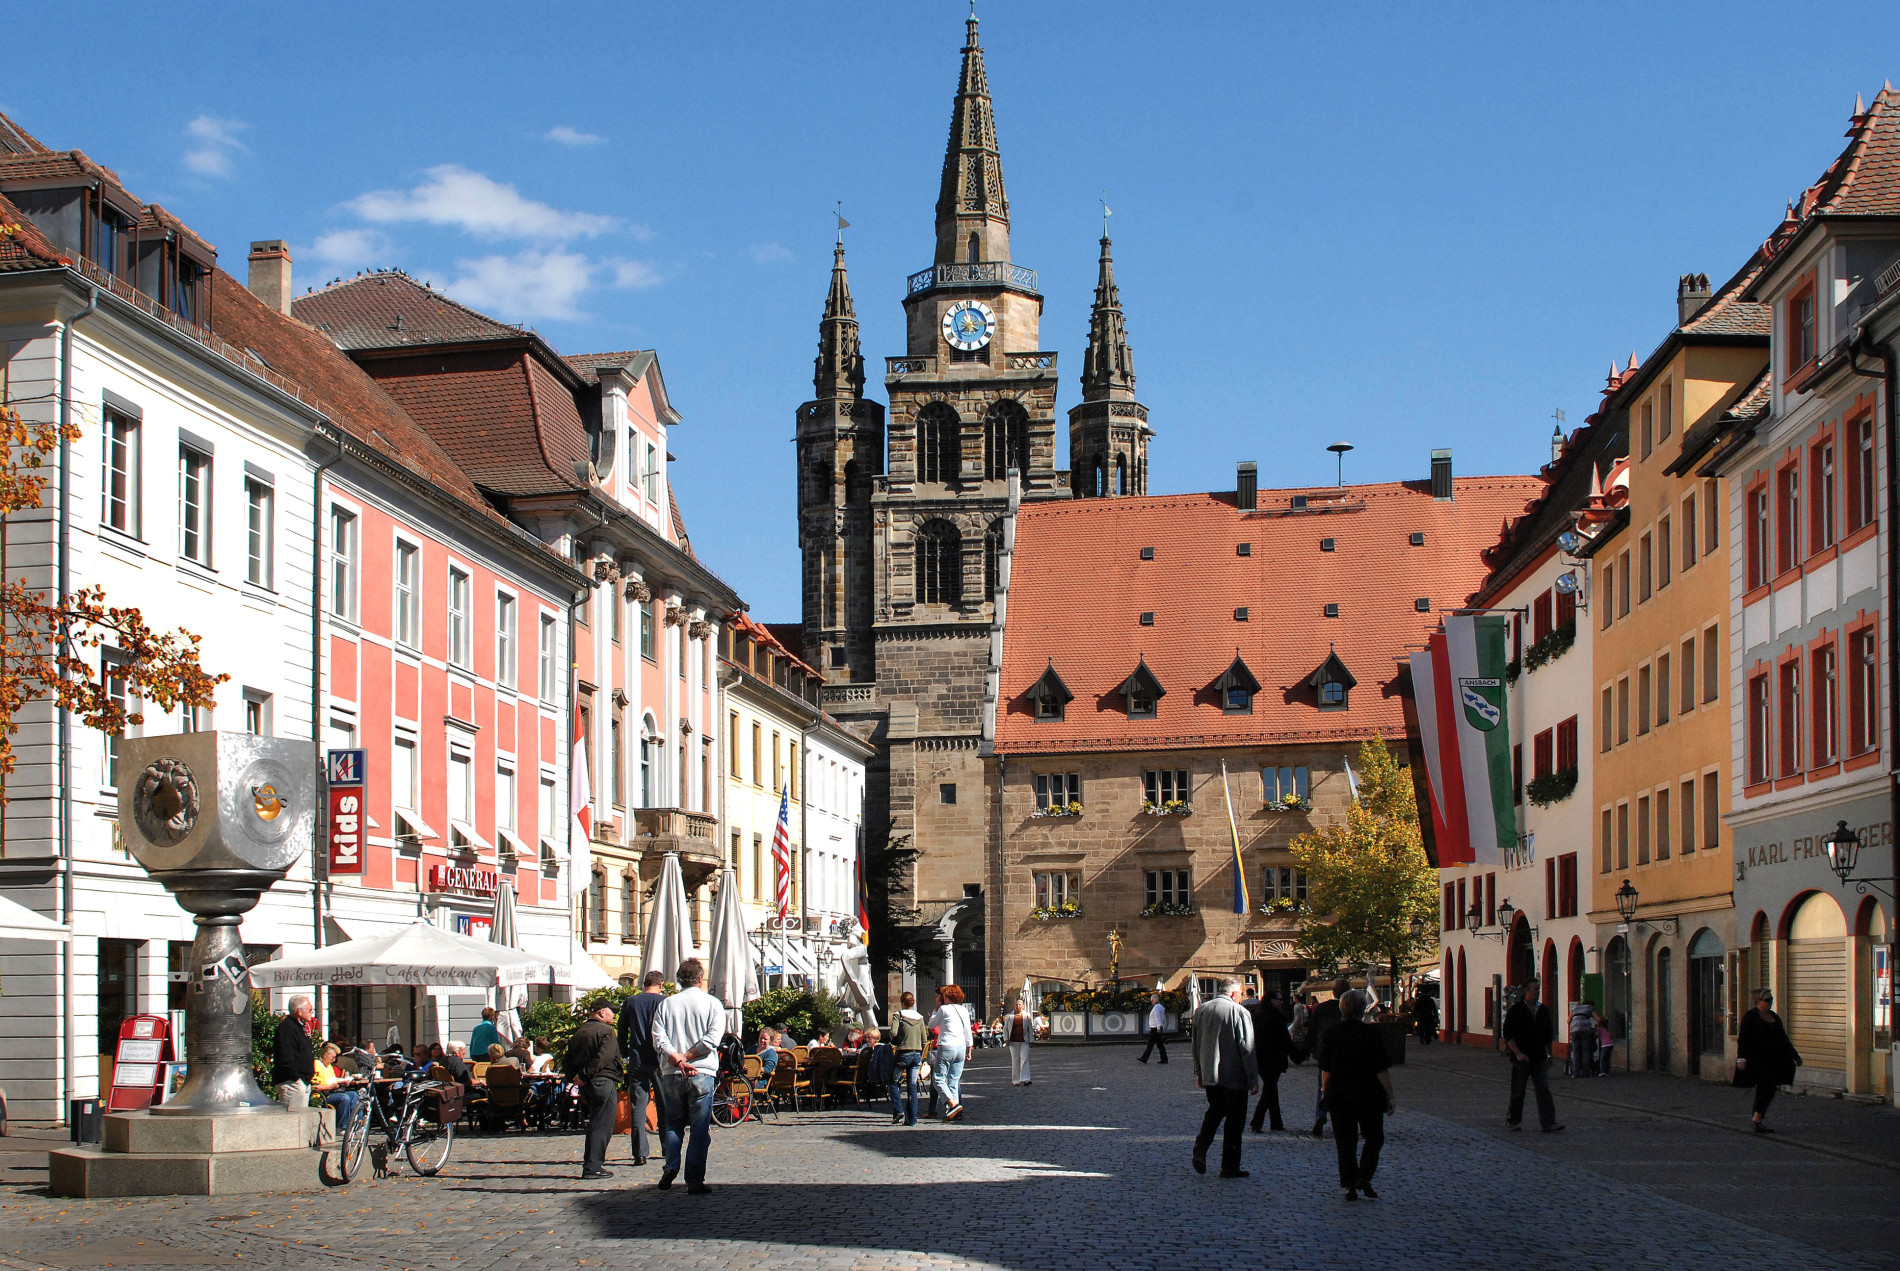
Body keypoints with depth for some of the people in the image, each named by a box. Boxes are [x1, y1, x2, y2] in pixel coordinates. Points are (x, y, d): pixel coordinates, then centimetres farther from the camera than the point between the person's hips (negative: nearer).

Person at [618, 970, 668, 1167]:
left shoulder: (630, 1003, 6)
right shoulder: (664, 1002, -2)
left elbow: (622, 1033, 10)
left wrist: (625, 1055, 18)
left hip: (637, 1062, 1)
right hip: (660, 1061, -1)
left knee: (638, 1107, 2)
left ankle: (640, 1153, -5)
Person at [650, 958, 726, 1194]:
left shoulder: (666, 1004, 7)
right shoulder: (711, 1003, 2)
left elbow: (659, 1040, -5)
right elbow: (713, 1038, -11)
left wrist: (677, 1059, -12)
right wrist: (687, 1058, -9)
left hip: (671, 1074, 2)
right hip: (701, 1073, -2)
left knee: (672, 1124, 17)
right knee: (699, 1128, 2)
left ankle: (671, 1166, -2)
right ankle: (694, 1182, -1)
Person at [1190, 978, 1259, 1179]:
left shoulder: (1201, 1010, 6)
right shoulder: (1239, 1012, -12)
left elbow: (1196, 1044, 14)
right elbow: (1246, 1048, -12)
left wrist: (1199, 1072, 23)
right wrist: (1253, 1078, -7)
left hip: (1209, 1074, 6)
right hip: (1234, 1076, -5)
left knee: (1215, 1110, 22)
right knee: (1235, 1118, 3)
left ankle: (1201, 1145, -1)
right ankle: (1229, 1167, 5)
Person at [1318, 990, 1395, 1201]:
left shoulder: (1330, 1034, 0)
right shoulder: (1371, 1034, -9)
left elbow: (1325, 1070, 5)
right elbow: (1381, 1070, -9)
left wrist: (1326, 1093, 16)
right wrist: (1390, 1096, -2)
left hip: (1338, 1096, 3)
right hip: (1369, 1096, -2)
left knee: (1345, 1142, 8)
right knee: (1374, 1138, 12)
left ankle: (1349, 1185, 4)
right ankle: (1364, 1178, -4)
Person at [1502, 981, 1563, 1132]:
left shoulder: (1543, 1010, 11)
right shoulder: (1515, 1010, -5)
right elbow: (1508, 1034, -9)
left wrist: (1548, 1054, 18)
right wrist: (1518, 1053, -18)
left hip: (1539, 1057, 4)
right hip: (1521, 1058, -4)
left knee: (1544, 1089, -6)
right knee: (1518, 1091, 4)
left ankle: (1548, 1123, -12)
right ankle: (1513, 1120, 21)